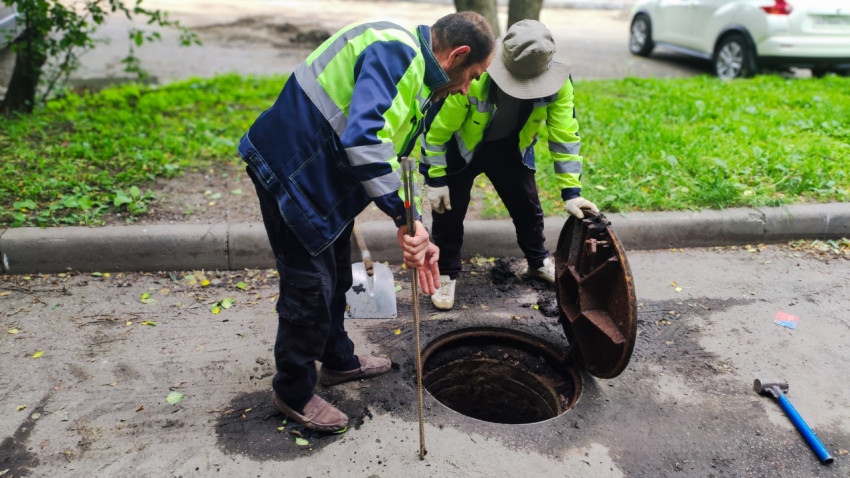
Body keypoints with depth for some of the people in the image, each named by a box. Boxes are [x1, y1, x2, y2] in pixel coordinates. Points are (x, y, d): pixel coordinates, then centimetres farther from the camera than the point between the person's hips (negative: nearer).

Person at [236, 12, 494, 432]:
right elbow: (364, 138, -36)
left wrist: (416, 237, 10)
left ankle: (338, 360, 43)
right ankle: (292, 390, 21)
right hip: (290, 171, -11)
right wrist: (406, 218, -30)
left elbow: (395, 161, 16)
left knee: (336, 276, 22)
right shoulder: (395, 52, -20)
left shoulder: (415, 71, 14)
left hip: (326, 174, 11)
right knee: (309, 286, 0)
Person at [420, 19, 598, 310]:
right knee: (449, 211, -2)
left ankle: (539, 262, 35)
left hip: (509, 149, 4)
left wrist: (571, 192, -18)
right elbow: (436, 127, -26)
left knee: (527, 205, 10)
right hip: (460, 148, -3)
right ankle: (446, 275, 20)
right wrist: (435, 180, -20)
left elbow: (565, 135, -16)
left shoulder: (557, 82, -27)